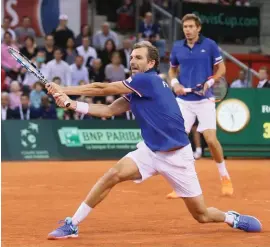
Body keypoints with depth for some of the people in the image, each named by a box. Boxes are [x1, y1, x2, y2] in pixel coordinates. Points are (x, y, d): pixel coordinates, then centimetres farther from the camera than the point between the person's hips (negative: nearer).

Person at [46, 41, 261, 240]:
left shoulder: (148, 80, -18)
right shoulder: (136, 91, 7)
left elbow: (102, 89, -14)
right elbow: (108, 111, 5)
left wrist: (65, 90, -8)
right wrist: (72, 104, -7)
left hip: (177, 156, -6)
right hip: (150, 151, 6)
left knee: (202, 215, -2)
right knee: (113, 174, -18)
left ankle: (232, 218, 30)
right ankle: (72, 226, -13)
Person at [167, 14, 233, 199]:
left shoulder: (209, 45, -4)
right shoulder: (177, 47, 5)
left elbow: (221, 68, 2)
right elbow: (172, 69, 20)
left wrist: (210, 82, -15)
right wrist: (175, 83, 0)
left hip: (204, 100, -3)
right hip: (184, 101, 3)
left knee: (211, 139, -12)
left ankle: (225, 178, 8)